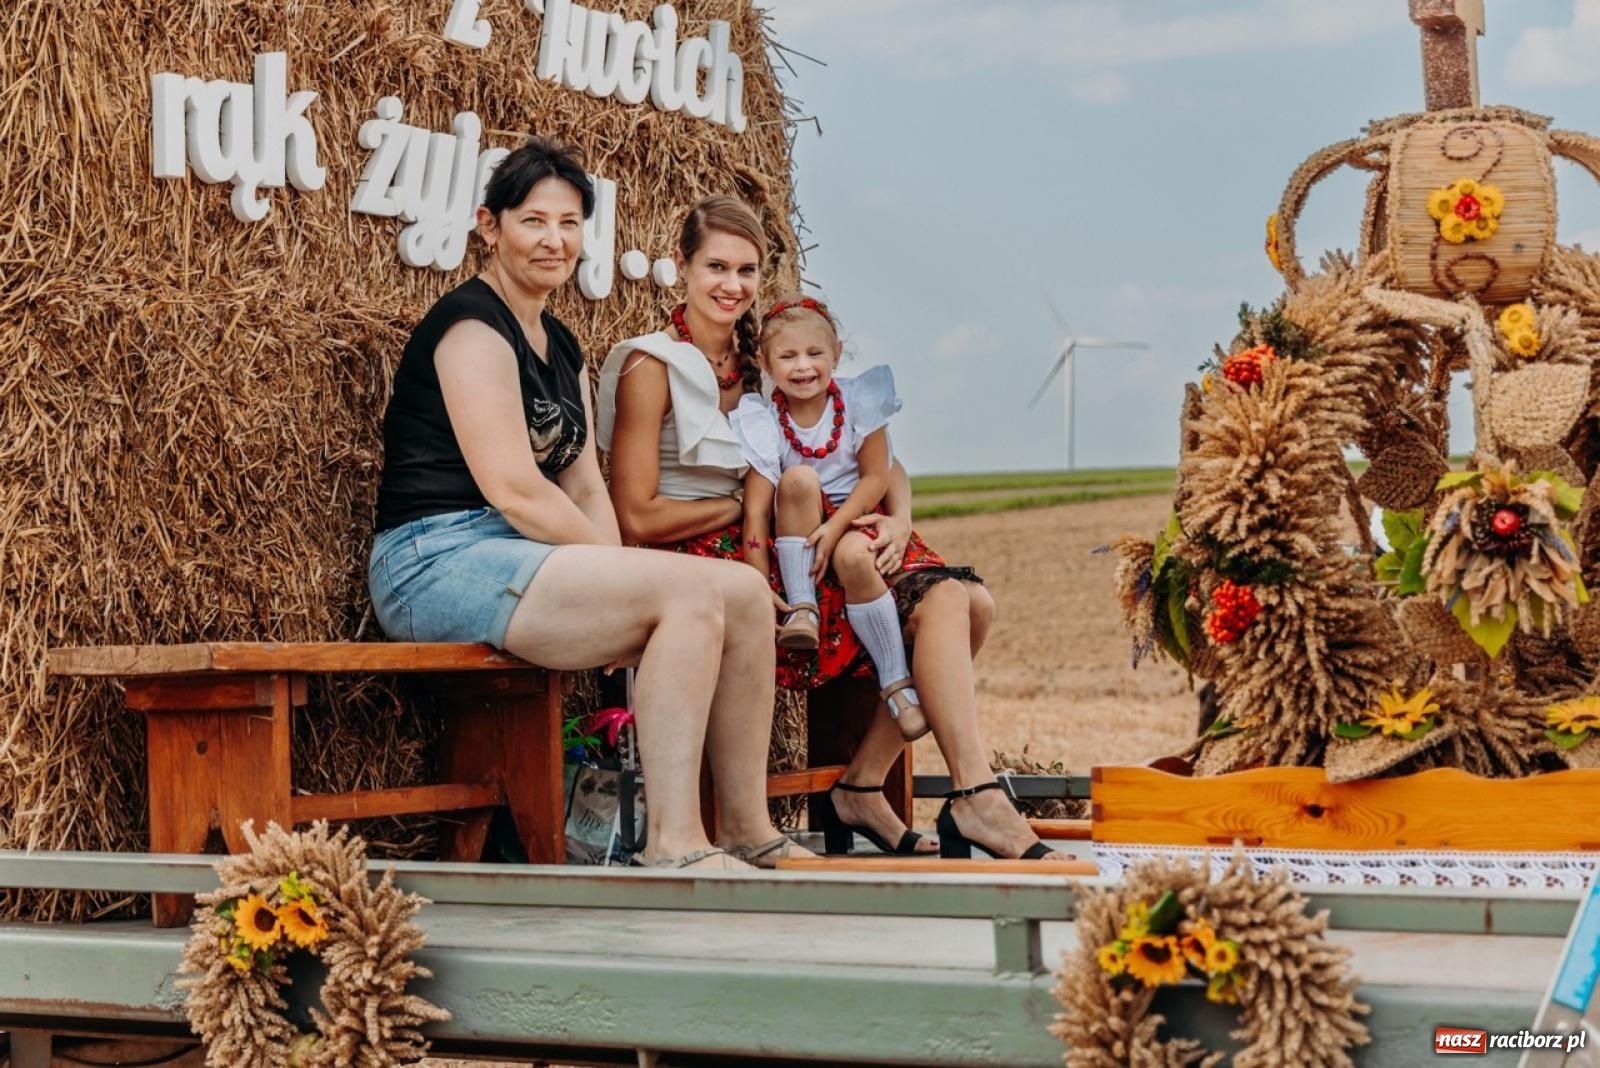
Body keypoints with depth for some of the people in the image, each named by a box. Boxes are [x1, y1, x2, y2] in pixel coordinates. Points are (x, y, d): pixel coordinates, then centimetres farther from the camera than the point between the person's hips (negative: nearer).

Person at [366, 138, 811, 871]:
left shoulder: (561, 347, 20)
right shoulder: (471, 324, -8)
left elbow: (586, 488, 13)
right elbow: (512, 489, -16)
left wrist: (623, 585, -5)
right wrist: (622, 572, -12)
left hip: (524, 563, 9)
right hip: (441, 561, -9)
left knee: (746, 593, -3)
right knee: (689, 588, -25)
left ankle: (749, 832, 1)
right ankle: (673, 843, -26)